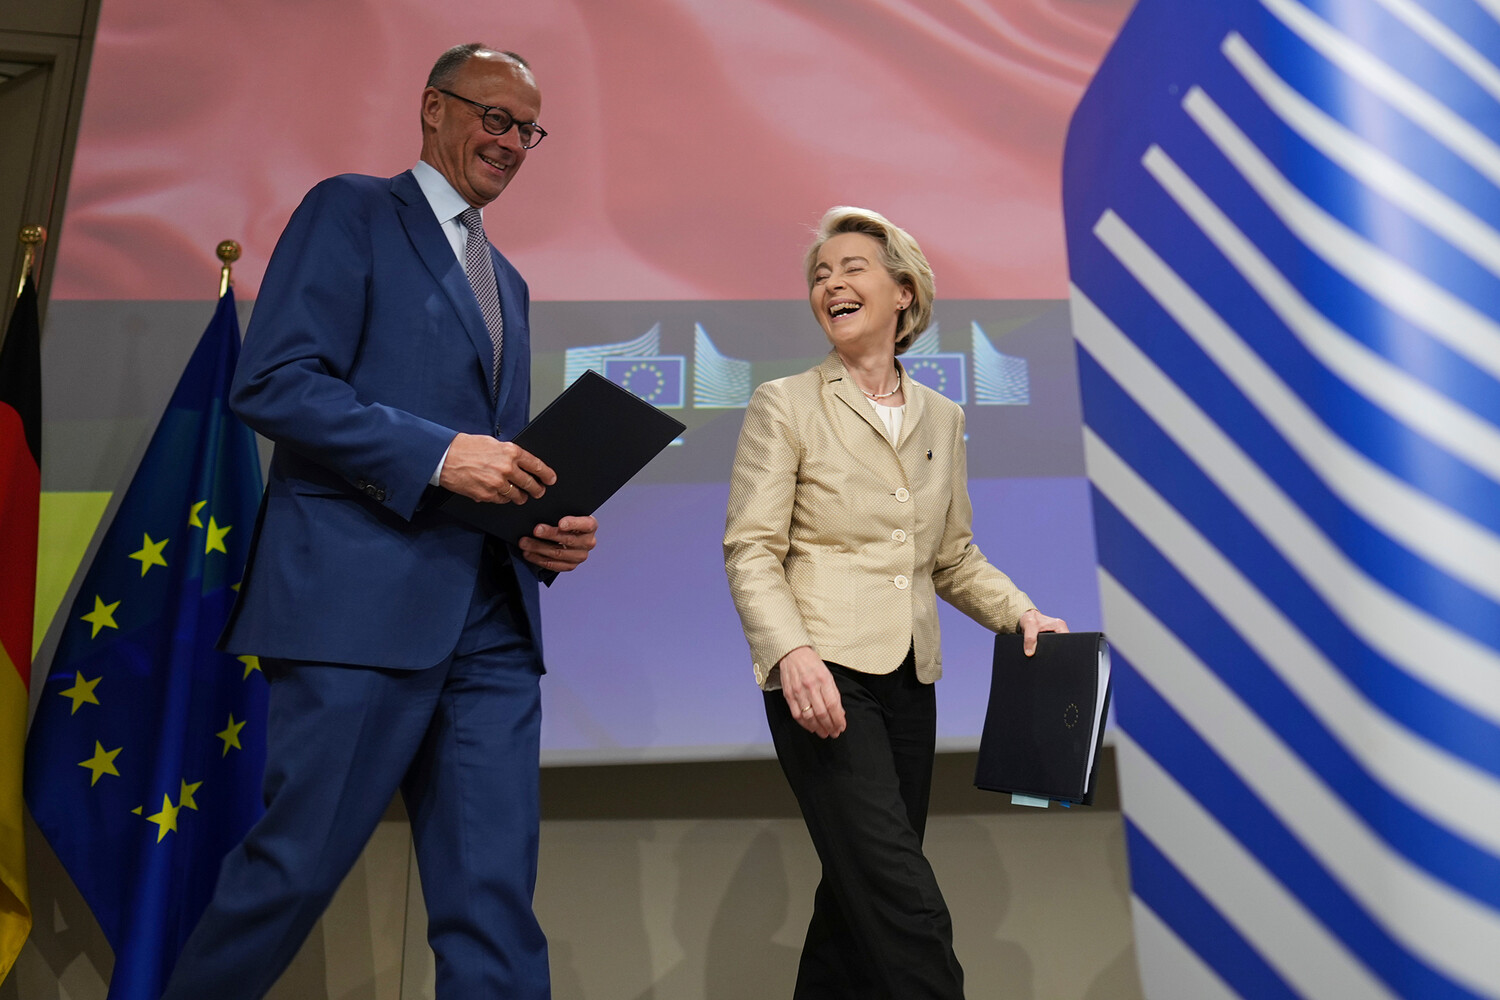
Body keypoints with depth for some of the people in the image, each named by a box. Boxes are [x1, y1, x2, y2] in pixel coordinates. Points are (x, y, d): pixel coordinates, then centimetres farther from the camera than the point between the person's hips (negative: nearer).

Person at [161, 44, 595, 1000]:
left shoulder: (507, 281, 24)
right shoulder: (350, 211, 4)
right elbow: (270, 382, -9)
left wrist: (552, 528, 6)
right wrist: (439, 452, -17)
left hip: (490, 616, 6)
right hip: (363, 596, -6)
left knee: (495, 893, 4)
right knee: (298, 862, 4)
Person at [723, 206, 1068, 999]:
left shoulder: (942, 419, 14)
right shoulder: (784, 406, 0)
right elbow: (751, 552, -6)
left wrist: (1018, 612, 2)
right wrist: (793, 650, -22)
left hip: (908, 678, 5)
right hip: (823, 674, -5)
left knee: (861, 893, 12)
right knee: (904, 900, -12)